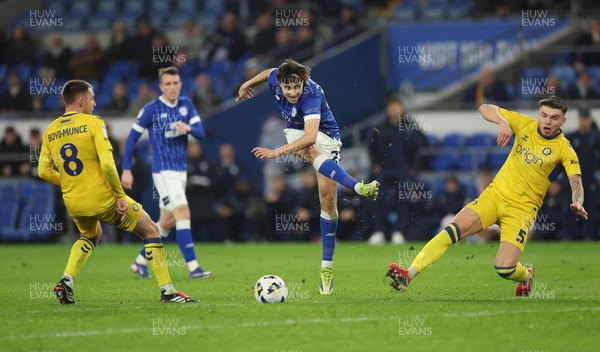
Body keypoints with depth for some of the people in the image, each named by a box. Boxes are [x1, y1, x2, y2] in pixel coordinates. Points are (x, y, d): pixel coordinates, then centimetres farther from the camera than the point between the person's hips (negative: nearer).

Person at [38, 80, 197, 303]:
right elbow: (106, 163, -20)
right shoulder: (92, 123, -10)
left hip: (73, 203, 6)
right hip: (102, 198, -6)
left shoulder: (50, 131, 6)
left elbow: (43, 171, 8)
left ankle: (66, 281, 13)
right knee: (150, 230, 10)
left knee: (91, 236, 36)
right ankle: (167, 290, 6)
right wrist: (120, 196, -13)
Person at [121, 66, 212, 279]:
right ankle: (193, 267, -20)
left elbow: (201, 133, 1)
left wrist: (188, 128, -22)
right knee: (183, 213, -18)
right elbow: (132, 137, -1)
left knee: (167, 222, 12)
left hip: (181, 170, 7)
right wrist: (126, 170, -3)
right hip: (163, 171, -7)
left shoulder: (186, 105, 6)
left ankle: (140, 261, 27)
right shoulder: (151, 109, -8)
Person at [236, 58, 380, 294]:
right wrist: (247, 84, 28)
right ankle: (358, 187, -55)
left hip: (325, 136, -4)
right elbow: (269, 72, 11)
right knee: (310, 152, -37)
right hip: (295, 131, 4)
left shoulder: (311, 95, -35)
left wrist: (278, 152, -55)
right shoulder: (275, 80, -17)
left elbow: (311, 136, -47)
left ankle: (327, 266, -4)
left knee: (328, 201, -11)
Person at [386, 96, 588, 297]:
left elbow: (576, 181, -16)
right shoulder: (525, 124, 1)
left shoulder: (564, 149, -7)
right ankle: (408, 275, -24)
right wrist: (502, 121, -20)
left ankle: (526, 275, 18)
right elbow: (485, 109, 1)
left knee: (504, 268, -19)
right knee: (454, 230, -20)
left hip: (521, 209, -3)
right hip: (495, 194, 3)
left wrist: (577, 202, -37)